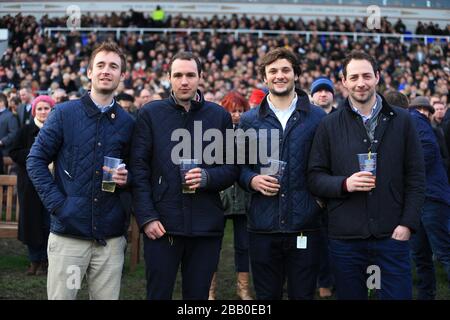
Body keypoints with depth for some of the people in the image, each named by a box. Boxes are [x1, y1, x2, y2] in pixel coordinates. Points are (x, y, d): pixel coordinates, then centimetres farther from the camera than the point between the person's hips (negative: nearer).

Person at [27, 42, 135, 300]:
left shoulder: (127, 123, 8)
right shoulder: (65, 113, 0)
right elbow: (36, 160, 0)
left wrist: (127, 179, -5)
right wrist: (56, 202, -9)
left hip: (111, 236, 2)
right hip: (69, 231, -2)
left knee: (107, 297, 8)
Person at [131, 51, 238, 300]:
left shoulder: (219, 116, 7)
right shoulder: (150, 114, 3)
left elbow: (232, 168, 7)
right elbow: (139, 169, -1)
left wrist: (207, 177, -13)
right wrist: (146, 217, -9)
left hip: (206, 224, 1)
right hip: (161, 224, -1)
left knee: (198, 293, 10)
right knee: (158, 293, 5)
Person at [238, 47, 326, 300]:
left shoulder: (318, 117, 3)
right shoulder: (250, 120, 7)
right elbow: (239, 165, 12)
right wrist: (252, 180, -8)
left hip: (306, 226, -1)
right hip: (263, 225, 1)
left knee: (303, 294, 8)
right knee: (267, 296, 12)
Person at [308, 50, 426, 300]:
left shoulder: (401, 120, 5)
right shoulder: (330, 125, 4)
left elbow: (416, 176, 4)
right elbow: (314, 177, 3)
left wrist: (408, 223, -5)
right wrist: (345, 184, -15)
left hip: (392, 235, 0)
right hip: (345, 237, 0)